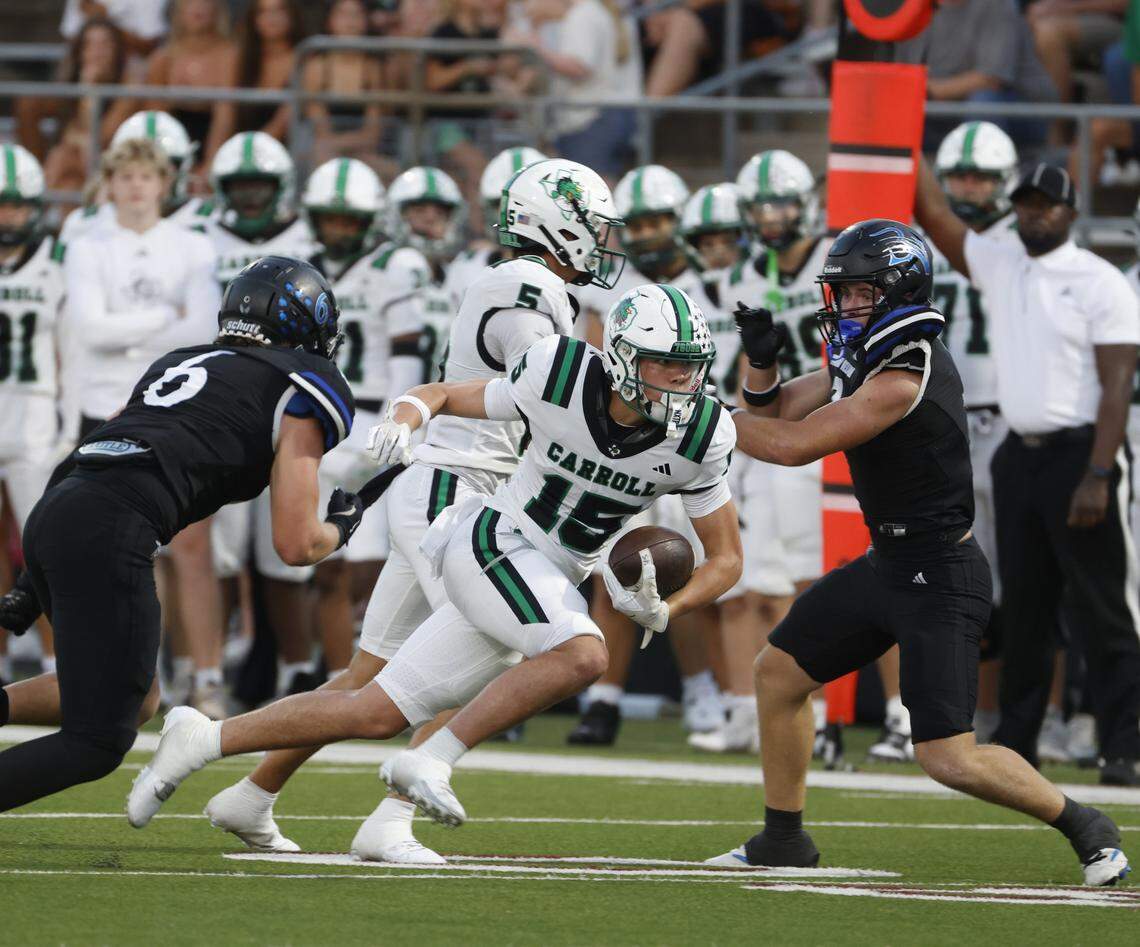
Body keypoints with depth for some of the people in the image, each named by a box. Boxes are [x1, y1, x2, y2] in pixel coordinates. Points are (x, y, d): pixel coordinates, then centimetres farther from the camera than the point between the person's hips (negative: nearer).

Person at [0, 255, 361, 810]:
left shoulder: (180, 363, 31)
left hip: (50, 515, 8)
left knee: (135, 700, 23)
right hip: (109, 535, -8)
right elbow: (295, 544, 8)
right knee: (98, 742, -2)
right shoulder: (301, 394, 10)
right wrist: (340, 527, 27)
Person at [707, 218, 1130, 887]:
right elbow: (775, 413, 13)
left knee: (949, 758, -14)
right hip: (887, 566, 10)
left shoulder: (904, 379, -24)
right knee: (780, 672, 14)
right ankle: (783, 840, 28)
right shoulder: (864, 355, 6)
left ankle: (1086, 827, 6)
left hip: (941, 580, -10)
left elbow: (795, 446, -22)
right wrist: (762, 362, -8)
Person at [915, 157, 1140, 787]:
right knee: (1022, 607, 10)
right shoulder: (998, 266, 11)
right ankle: (1016, 740, 15)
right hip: (1019, 453, 6)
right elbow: (933, 214, 12)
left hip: (1078, 453, -6)